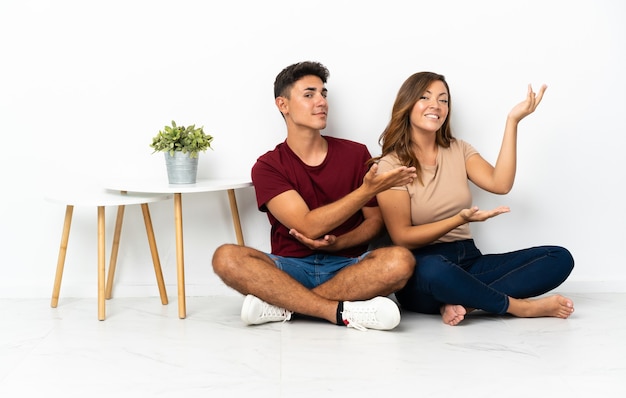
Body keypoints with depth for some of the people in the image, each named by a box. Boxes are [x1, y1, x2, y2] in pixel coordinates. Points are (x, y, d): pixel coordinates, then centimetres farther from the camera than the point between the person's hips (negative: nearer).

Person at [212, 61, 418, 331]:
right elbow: (309, 226, -13)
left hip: (348, 267, 1)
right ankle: (344, 312, -31)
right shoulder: (267, 167, -1)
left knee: (401, 260, -30)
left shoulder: (356, 154, 6)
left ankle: (282, 305, -24)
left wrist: (338, 243, -11)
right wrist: (368, 190, -21)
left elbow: (375, 220, 9)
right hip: (290, 267, -1)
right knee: (226, 257, -28)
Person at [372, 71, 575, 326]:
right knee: (435, 270, -42)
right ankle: (522, 307, -19)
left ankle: (461, 301, -24)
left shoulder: (459, 150, 14)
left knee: (560, 258, -12)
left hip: (468, 261, 6)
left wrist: (512, 121, -7)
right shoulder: (390, 166, -2)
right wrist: (459, 219, -20)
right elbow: (402, 238, -9)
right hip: (422, 270, -5)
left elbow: (499, 184, -5)